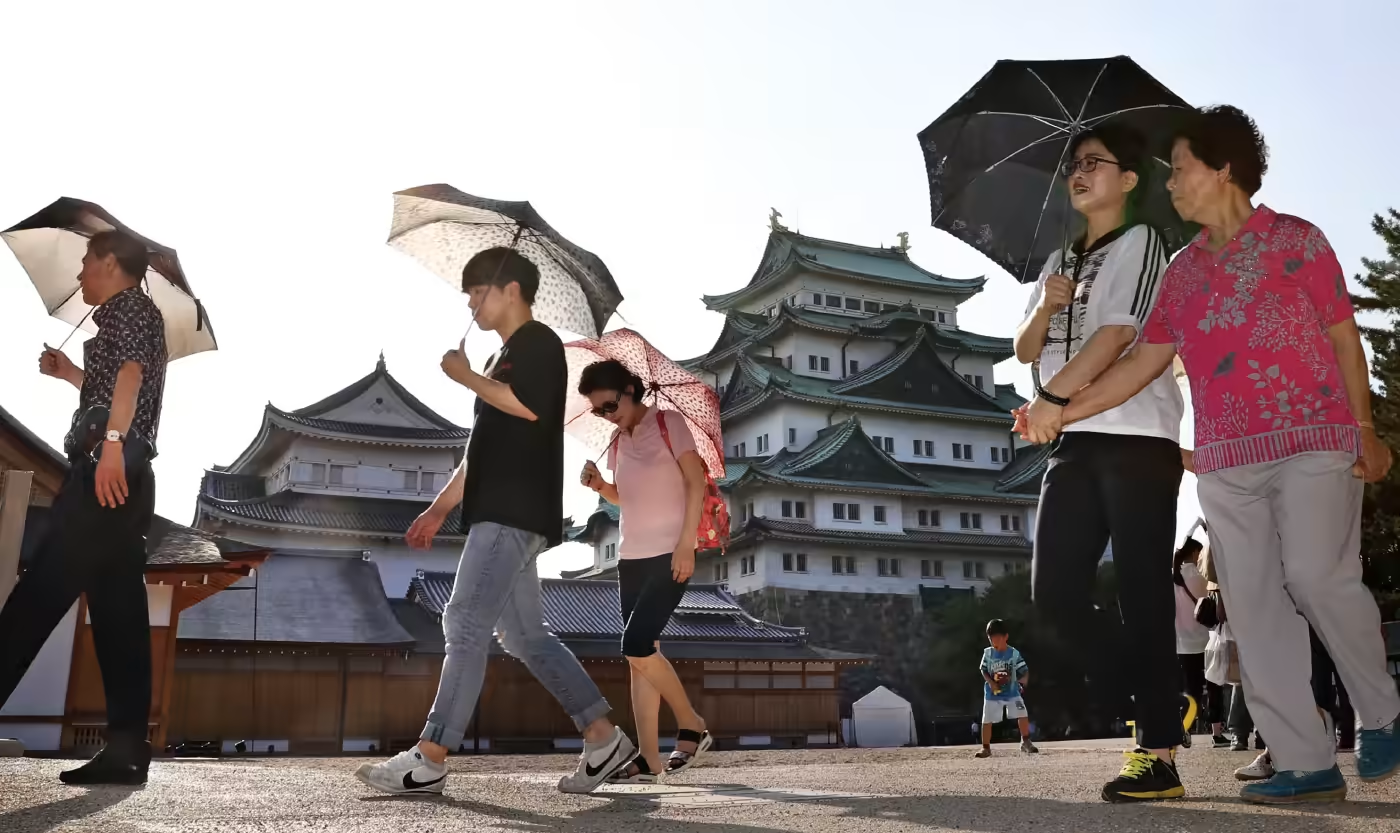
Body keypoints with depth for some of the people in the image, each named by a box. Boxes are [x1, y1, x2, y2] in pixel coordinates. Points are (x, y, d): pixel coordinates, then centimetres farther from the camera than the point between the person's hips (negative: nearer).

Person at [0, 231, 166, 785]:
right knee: (120, 614, 2)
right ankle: (126, 749, 0)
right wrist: (67, 373, 33)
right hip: (122, 477, 10)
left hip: (107, 470, -10)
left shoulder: (130, 306, 0)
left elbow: (130, 374, -19)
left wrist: (111, 442, -31)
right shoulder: (131, 316, 28)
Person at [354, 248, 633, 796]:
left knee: (465, 625, -12)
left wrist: (466, 377, -9)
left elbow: (528, 406, -22)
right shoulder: (504, 360, 26)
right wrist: (439, 509, 22)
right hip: (501, 515, 10)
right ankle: (603, 739, 13)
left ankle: (429, 761, -9)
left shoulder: (538, 342, -3)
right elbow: (481, 449, 26)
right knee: (525, 636, 9)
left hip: (516, 513, -10)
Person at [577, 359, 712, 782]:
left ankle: (692, 725, 2)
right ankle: (649, 759, 6)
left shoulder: (668, 423, -5)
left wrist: (686, 543, -17)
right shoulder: (617, 443, 13)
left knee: (637, 646, -16)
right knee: (640, 655, 3)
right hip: (631, 558, 7)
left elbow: (696, 481, -10)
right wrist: (600, 486, 2)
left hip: (670, 556, -7)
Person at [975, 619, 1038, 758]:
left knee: (1023, 715, -14)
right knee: (987, 720, 0)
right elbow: (983, 670, 2)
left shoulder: (1014, 653, -10)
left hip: (1012, 692, -1)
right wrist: (990, 682, -15)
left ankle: (1026, 742, 6)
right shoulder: (988, 653, -4)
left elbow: (1024, 671, -10)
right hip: (992, 693, 1)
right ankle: (986, 748, 13)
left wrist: (1023, 680, -30)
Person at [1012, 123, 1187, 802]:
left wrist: (1050, 398, -17)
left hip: (1137, 439, -7)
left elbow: (1117, 332, -13)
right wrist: (1045, 306, -3)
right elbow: (1025, 349, 16)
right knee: (1055, 593, 2)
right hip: (1075, 443, 7)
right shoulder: (1060, 262, 23)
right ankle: (1163, 706, 19)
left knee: (1140, 594, -7)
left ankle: (1159, 756, -2)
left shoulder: (1139, 241, 1)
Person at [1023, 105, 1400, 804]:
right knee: (1253, 608, -1)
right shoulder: (1182, 270, 15)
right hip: (1224, 460, 5)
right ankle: (1306, 764, 4)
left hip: (1313, 440, -4)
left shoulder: (1295, 241, 4)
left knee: (1317, 576, -17)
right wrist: (1063, 412, 2)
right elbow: (1143, 362, 12)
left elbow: (1343, 337, 5)